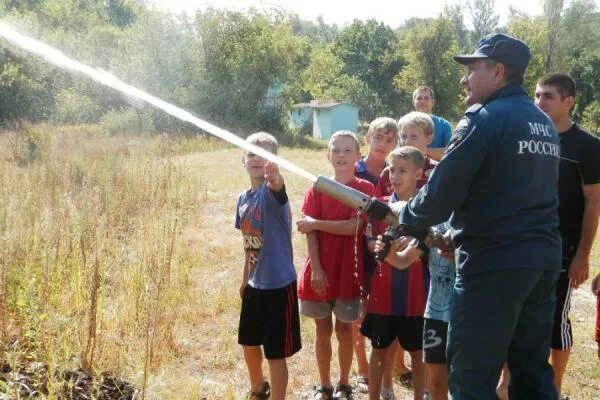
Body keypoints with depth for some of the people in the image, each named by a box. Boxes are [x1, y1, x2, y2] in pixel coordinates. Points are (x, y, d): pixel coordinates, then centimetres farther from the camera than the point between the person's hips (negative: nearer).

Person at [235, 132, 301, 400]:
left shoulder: (271, 190, -16)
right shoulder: (243, 198, 5)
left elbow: (277, 186, -43)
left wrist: (275, 178, -66)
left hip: (279, 284, -8)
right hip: (255, 284, 8)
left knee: (276, 354, 0)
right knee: (249, 344, 23)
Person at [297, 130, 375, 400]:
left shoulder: (365, 189, -5)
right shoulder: (317, 190, 2)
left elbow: (354, 227, -17)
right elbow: (310, 233, -5)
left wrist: (315, 222, -15)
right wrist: (316, 269, -14)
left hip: (349, 271, -2)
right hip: (320, 271, 2)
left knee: (344, 330, 9)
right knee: (323, 330, 10)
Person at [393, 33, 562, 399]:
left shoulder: (484, 119, -11)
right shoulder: (545, 124, 15)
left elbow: (440, 195, -14)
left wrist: (407, 218, 6)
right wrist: (458, 234, 22)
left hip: (494, 263, -8)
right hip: (544, 259, 8)